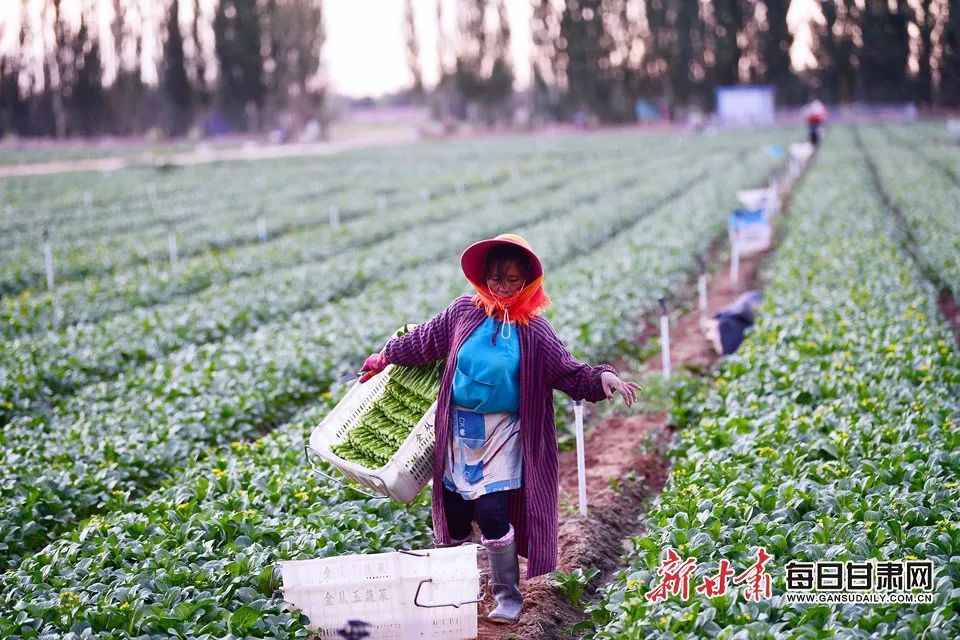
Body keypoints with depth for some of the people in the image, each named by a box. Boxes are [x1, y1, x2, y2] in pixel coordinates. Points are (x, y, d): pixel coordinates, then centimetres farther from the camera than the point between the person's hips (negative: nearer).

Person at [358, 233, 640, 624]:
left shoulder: (533, 330, -6)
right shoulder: (464, 311, 1)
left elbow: (570, 373, -7)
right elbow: (424, 341, 16)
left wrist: (602, 377, -26)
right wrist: (386, 357, 25)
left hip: (502, 432, -3)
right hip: (459, 429, 3)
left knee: (492, 512, -14)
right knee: (454, 512, 7)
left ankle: (508, 597, 6)